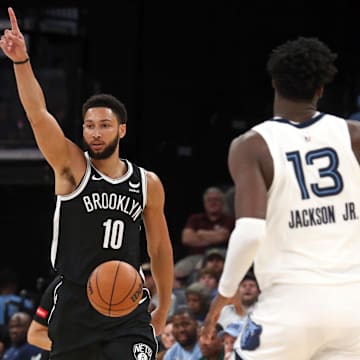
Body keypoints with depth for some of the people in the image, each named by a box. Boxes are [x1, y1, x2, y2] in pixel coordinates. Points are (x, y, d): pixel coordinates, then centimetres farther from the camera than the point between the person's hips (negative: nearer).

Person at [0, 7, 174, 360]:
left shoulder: (148, 184, 7)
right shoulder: (71, 167, -1)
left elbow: (159, 247, 17)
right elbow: (38, 115, -15)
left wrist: (163, 308, 18)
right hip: (75, 307, -1)